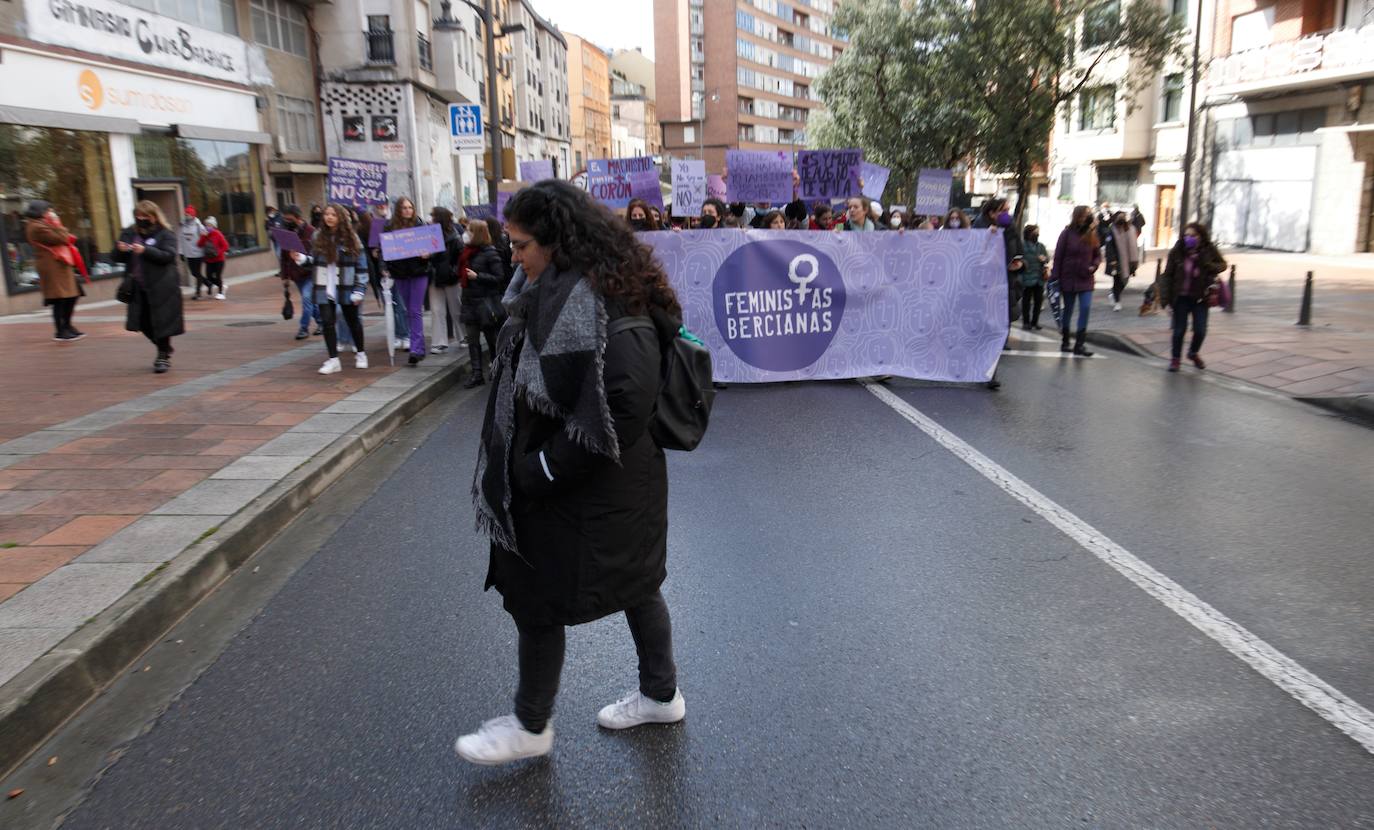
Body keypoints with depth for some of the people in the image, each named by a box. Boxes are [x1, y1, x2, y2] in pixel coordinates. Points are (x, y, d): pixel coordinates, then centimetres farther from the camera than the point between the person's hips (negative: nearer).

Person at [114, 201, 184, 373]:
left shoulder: (165, 235, -3)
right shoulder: (129, 233, 12)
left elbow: (168, 255, -17)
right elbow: (118, 258, 13)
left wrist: (145, 250, -28)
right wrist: (120, 250, -10)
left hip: (160, 287, -6)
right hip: (138, 288, 6)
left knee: (161, 321, -3)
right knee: (144, 323, 8)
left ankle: (164, 355, 11)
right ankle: (165, 349, 29)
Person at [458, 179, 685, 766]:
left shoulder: (581, 299, -25)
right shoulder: (611, 285, 5)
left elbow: (618, 403, -32)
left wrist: (537, 473, -22)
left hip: (581, 490, -9)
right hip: (630, 474, 10)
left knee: (536, 598, 9)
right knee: (636, 583, 21)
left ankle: (531, 727, 29)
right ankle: (661, 694, 39)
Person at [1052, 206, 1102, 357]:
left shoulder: (1092, 234, 2)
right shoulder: (1067, 233, -7)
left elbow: (1098, 255, 11)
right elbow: (1058, 256, -6)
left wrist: (1094, 266, -9)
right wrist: (1056, 277, -8)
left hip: (1085, 279, 2)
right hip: (1069, 278, -2)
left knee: (1085, 308, -9)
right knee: (1068, 310, 9)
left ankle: (1079, 344, -6)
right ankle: (1065, 342, 24)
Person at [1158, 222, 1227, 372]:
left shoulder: (1209, 251, -8)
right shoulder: (1177, 252, -10)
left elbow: (1222, 265, 8)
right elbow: (1167, 275, -7)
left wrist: (1207, 266, -15)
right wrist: (1166, 298, -12)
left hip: (1200, 297, 1)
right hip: (1181, 297, -1)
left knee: (1200, 330, 2)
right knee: (1179, 330, 3)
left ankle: (1193, 353, 32)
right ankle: (1175, 358, 24)